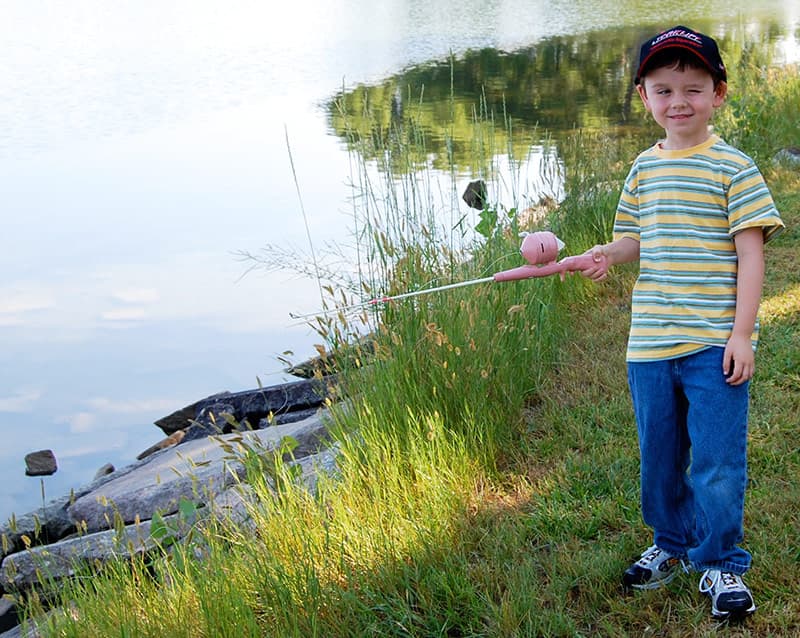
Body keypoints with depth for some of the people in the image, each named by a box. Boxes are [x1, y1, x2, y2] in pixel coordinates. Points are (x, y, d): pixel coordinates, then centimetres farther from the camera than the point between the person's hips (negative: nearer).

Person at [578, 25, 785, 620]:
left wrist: (742, 333, -14)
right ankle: (671, 543, 36)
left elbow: (751, 253, -9)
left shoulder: (732, 167, -7)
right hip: (650, 344, 5)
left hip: (714, 345, -5)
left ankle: (720, 562, 17)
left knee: (716, 460, 0)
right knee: (658, 457, 16)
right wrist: (609, 253, -5)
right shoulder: (644, 169, 9)